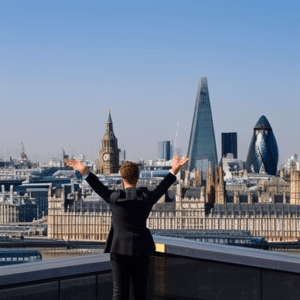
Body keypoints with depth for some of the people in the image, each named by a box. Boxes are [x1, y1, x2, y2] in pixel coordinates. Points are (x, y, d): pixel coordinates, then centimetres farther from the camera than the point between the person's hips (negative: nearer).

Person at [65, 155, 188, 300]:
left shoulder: (116, 197, -10)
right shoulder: (147, 197, -4)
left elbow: (99, 188, 4)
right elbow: (161, 187, 11)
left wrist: (84, 172, 11)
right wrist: (174, 170, 18)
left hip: (120, 248, -2)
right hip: (141, 249, 2)